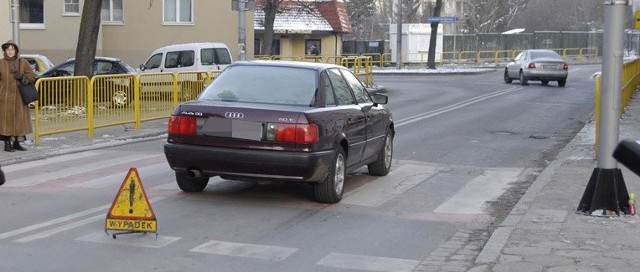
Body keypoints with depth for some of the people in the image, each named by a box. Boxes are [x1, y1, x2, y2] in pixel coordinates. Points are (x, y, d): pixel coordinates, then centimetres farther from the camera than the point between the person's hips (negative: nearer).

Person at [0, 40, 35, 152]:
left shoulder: (22, 63, 6)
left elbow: (32, 76, 4)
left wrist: (23, 76, -12)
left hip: (19, 97, 3)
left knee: (19, 119, 5)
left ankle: (16, 143, 16)